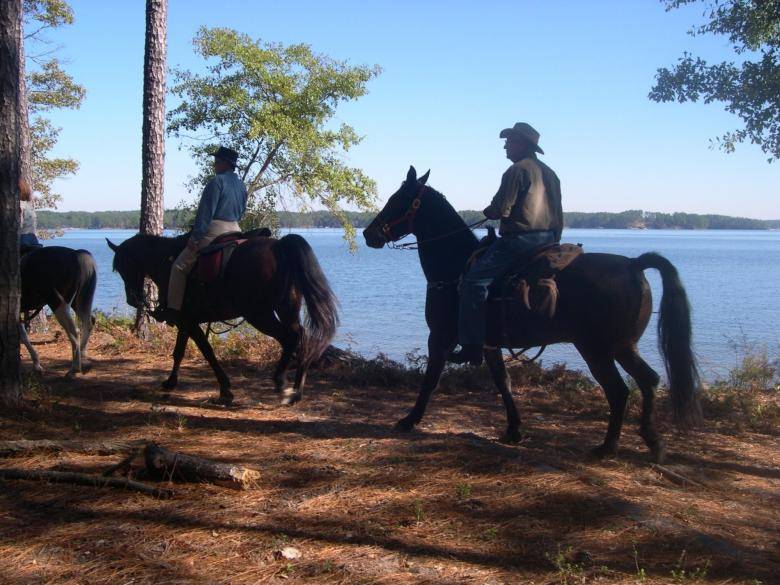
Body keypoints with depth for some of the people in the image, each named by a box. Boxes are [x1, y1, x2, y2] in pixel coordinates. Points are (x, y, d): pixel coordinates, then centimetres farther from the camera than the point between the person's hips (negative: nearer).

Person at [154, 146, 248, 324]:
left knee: (179, 266, -3)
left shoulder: (216, 182, -10)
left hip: (214, 231, -8)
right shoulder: (242, 185, 14)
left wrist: (195, 236, -11)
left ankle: (173, 309, -7)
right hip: (235, 231, 8)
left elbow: (205, 213, -14)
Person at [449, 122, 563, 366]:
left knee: (474, 280, -12)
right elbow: (559, 217, 21)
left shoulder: (517, 170, -8)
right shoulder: (550, 174, 19)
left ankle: (472, 347, -18)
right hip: (548, 241, 10)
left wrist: (488, 211, 7)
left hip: (519, 240, -10)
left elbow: (500, 209, -14)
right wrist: (553, 242, 28)